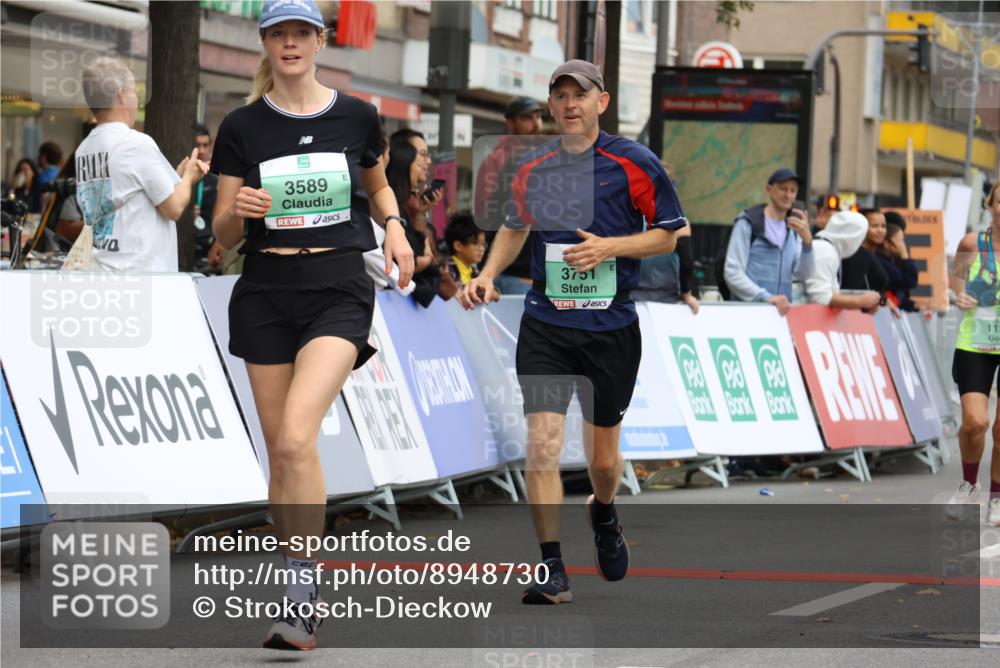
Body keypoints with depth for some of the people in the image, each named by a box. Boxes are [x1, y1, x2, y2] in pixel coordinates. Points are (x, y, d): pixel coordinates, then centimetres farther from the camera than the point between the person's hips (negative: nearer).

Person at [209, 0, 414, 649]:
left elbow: (377, 185, 23)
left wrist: (393, 225, 3)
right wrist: (239, 209, -17)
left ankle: (302, 594, -15)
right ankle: (302, 590, 18)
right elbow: (223, 234, 5)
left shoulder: (357, 117, 3)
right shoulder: (242, 127, 3)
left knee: (296, 437, -21)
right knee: (279, 451, 4)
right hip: (266, 293, 2)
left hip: (339, 290, -2)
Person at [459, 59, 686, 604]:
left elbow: (669, 234, -1)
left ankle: (603, 515, 46)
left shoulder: (634, 163, -6)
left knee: (603, 456, 10)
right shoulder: (531, 167, 4)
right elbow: (515, 226, 21)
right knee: (542, 442, -14)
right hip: (545, 325, 1)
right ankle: (552, 571, -7)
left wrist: (609, 247, -15)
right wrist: (488, 274, 5)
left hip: (612, 328, -1)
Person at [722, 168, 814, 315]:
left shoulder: (793, 229, 16)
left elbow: (803, 275, 6)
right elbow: (733, 273, -9)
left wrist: (807, 241, -11)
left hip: (782, 310, 5)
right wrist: (767, 297, -20)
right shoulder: (748, 223, -1)